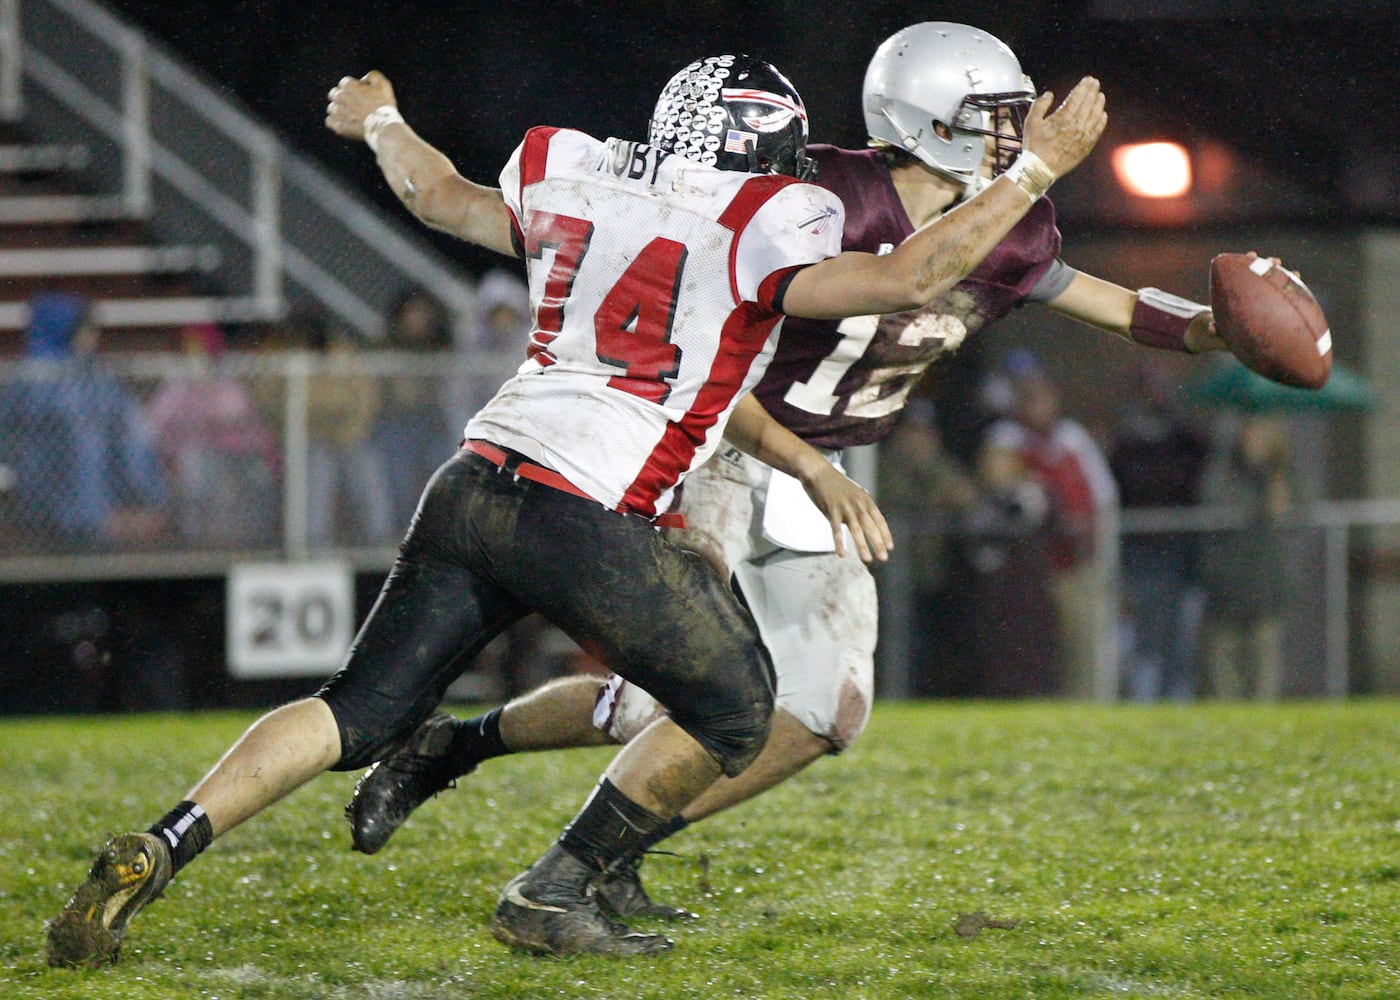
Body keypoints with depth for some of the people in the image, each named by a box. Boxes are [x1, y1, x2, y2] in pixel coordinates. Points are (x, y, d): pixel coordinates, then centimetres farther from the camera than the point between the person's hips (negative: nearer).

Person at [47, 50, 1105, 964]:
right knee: (733, 713, 13)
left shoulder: (580, 183, 16)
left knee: (361, 712, 12)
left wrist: (380, 124, 54)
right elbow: (906, 280, -11)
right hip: (590, 516, -7)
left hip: (476, 483, 7)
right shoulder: (757, 230, -2)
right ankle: (553, 897, 11)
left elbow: (444, 196, 32)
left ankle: (156, 850, -2)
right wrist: (1035, 169, -2)